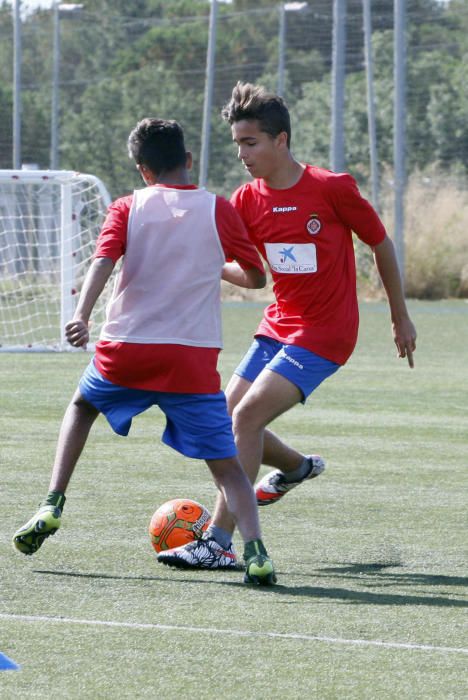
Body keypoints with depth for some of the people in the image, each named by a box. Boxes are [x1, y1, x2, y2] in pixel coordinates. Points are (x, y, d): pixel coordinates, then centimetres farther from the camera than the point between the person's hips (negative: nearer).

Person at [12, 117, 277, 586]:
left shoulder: (127, 209, 6)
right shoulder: (219, 211, 5)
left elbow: (103, 261, -11)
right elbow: (255, 277, 11)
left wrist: (81, 315, -24)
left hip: (125, 351, 1)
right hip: (194, 360, -1)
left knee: (82, 405, 31)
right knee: (226, 463, 1)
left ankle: (52, 505, 19)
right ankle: (254, 551, -20)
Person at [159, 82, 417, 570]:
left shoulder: (332, 189, -14)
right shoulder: (246, 201, 0)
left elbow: (381, 244, -1)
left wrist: (400, 318, 7)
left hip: (323, 334, -7)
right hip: (277, 325, 7)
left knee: (246, 416, -19)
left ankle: (219, 538, -16)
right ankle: (297, 466, 38)